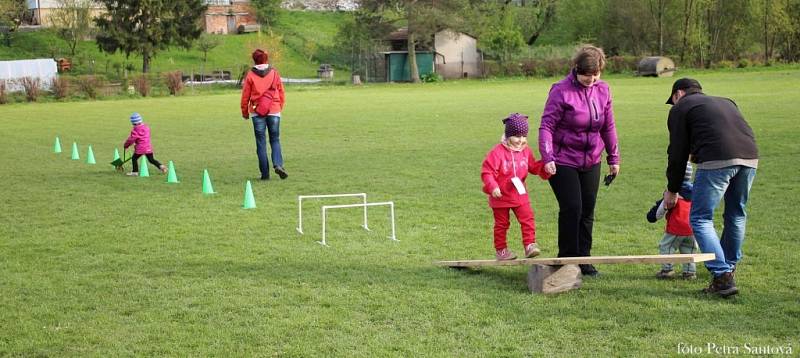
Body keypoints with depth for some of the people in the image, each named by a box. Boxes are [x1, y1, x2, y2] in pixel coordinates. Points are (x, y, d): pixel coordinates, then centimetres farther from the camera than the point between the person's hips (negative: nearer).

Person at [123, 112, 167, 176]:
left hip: (140, 148, -7)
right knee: (151, 159, 13)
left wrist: (126, 145, 7)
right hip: (148, 147, 7)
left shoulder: (135, 130, -14)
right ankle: (161, 166, -4)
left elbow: (131, 139, -11)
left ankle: (135, 172, 7)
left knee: (134, 158, 8)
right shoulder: (146, 127, 10)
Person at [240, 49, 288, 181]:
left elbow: (245, 95, 2)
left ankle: (265, 173, 3)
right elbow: (281, 92, 5)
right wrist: (280, 107, 19)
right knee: (275, 140, 11)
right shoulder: (274, 72, 1)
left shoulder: (250, 75, -2)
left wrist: (244, 112, 14)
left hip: (257, 112, -1)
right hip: (274, 111, 1)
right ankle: (278, 164, -13)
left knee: (261, 143, 6)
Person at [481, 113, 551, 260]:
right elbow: (487, 172, -17)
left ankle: (530, 244, -3)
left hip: (520, 195, 4)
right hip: (501, 196, -4)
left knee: (528, 219, -8)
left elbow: (534, 167, 12)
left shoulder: (526, 151, 1)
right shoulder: (497, 152, -17)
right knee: (501, 224, 8)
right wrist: (493, 187, -28)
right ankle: (500, 250, 20)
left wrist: (544, 169, -7)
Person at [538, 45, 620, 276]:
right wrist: (547, 157, -25)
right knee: (571, 208, -10)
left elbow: (608, 126, 12)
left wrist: (613, 158, 15)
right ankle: (567, 259, 3)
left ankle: (583, 259, 19)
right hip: (563, 161, -5)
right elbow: (546, 125, -15)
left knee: (588, 210, 8)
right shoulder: (561, 90, -14)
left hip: (591, 161, 5)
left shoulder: (603, 90, 3)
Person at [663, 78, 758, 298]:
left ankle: (722, 276, -11)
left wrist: (672, 190, 23)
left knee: (700, 219, 1)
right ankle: (729, 267, 36)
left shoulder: (680, 108, 17)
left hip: (717, 160, -6)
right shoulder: (726, 102, 35)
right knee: (736, 215, 22)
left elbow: (677, 153, 14)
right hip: (750, 157, 6)